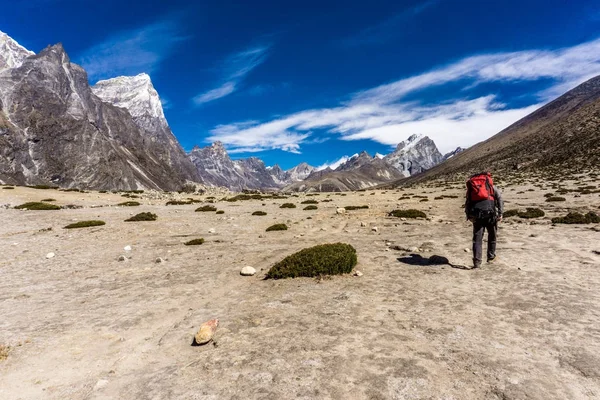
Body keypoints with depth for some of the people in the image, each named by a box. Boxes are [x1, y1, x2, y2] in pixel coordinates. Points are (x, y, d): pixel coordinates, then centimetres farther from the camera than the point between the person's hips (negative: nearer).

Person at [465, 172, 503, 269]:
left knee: (477, 238, 4)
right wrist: (500, 213, 1)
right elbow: (499, 198, 4)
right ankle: (491, 257, 30)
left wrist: (468, 216, 6)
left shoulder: (470, 187, 22)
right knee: (492, 235, 20)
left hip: (476, 214, 1)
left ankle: (477, 262, -3)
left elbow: (467, 203, 12)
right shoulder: (491, 186, 19)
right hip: (490, 212, 0)